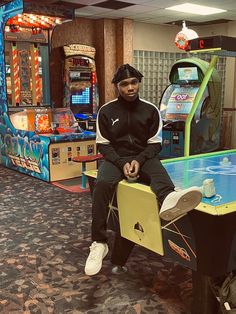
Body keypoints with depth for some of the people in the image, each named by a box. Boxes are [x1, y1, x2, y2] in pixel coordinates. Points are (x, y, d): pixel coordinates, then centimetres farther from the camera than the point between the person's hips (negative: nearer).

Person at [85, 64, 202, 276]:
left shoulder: (151, 110, 4)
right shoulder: (106, 111, 3)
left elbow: (155, 144, 3)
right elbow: (103, 144, 2)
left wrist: (139, 160, -17)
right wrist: (121, 163, -16)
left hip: (143, 157, 1)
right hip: (116, 158, 0)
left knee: (158, 169, -35)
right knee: (102, 184, -33)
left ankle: (168, 202, -73)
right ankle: (99, 243, -26)